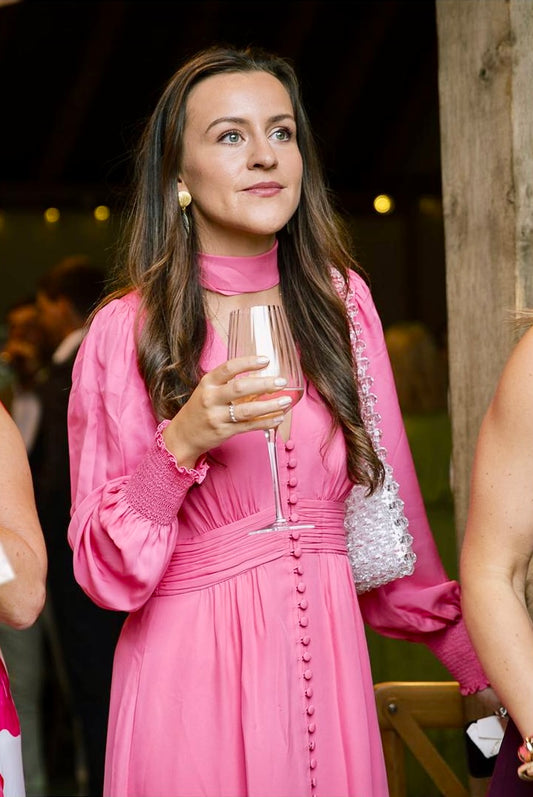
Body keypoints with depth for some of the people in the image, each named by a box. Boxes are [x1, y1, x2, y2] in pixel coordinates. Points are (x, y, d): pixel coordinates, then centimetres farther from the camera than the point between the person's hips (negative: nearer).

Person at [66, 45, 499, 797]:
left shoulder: (340, 299, 5)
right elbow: (104, 567, -6)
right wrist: (181, 446, -21)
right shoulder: (125, 330, -4)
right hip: (192, 670, -3)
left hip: (328, 651, 3)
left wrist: (479, 660, 7)